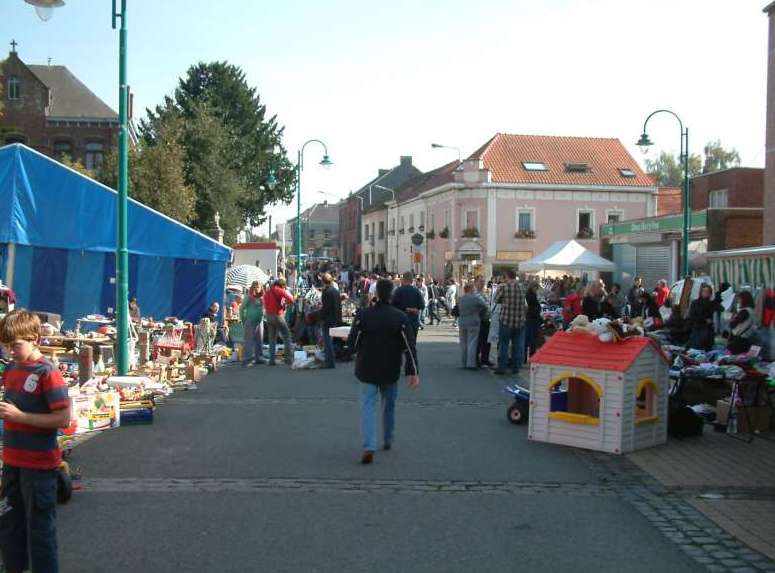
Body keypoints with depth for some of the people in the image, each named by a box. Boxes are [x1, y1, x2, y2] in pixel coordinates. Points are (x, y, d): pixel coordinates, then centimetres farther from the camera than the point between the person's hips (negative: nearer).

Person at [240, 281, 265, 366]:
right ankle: (247, 360, -4)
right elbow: (241, 308, -4)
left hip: (260, 321, 6)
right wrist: (243, 320, -4)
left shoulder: (262, 298, 7)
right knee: (249, 340, -4)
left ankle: (258, 358, 21)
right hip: (250, 321, -6)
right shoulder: (248, 297, -7)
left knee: (259, 340, 11)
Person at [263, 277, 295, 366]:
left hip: (268, 316, 6)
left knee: (272, 339, 13)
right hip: (278, 316, -6)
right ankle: (289, 358, -8)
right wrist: (285, 302, 6)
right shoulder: (280, 290, -8)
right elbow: (291, 300, -15)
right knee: (286, 336, -1)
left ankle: (272, 360, 9)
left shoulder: (267, 291, 13)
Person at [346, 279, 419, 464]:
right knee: (389, 406, 19)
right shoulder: (400, 317, -8)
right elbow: (409, 347, -12)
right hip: (390, 371, 1)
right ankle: (387, 441, 32)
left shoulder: (362, 315, -9)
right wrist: (413, 372, -11)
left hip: (367, 369, -1)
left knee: (368, 406, -1)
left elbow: (352, 343, -5)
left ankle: (368, 447, -17)